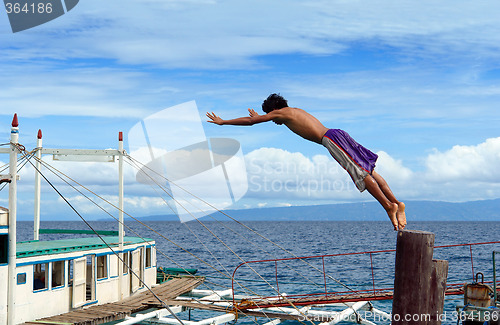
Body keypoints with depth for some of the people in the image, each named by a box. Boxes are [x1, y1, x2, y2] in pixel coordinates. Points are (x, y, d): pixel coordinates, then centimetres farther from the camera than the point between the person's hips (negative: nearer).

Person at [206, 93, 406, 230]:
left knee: (361, 174, -14)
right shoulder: (296, 111, 31)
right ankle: (396, 203, -3)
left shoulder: (281, 112, 7)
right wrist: (261, 117, 72)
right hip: (338, 134, 9)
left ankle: (389, 206, -20)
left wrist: (222, 122, 20)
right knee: (369, 172, 3)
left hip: (331, 139, -9)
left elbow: (250, 121, 11)